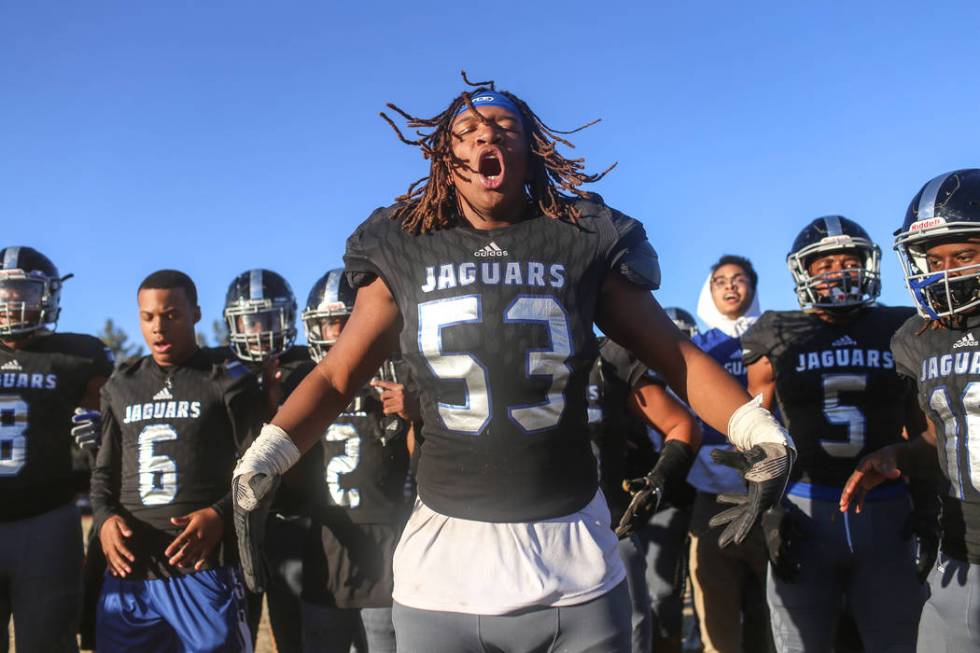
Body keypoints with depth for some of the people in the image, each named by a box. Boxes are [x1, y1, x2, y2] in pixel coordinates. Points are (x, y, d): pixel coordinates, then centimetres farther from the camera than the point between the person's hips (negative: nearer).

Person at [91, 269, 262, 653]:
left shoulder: (227, 380, -1)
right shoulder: (121, 387, 14)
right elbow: (104, 471, 17)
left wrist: (220, 514, -18)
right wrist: (104, 517, -1)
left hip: (204, 570, -4)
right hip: (128, 572, 5)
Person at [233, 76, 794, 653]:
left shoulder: (583, 243, 1)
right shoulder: (405, 251, 3)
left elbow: (679, 358, 3)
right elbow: (336, 377, 4)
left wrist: (760, 431, -11)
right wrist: (262, 460, -10)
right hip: (443, 562, 1)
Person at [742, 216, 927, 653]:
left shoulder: (900, 332, 7)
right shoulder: (778, 338, 2)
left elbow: (922, 430, 11)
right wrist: (769, 510, -7)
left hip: (888, 513, 1)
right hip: (803, 512, -1)